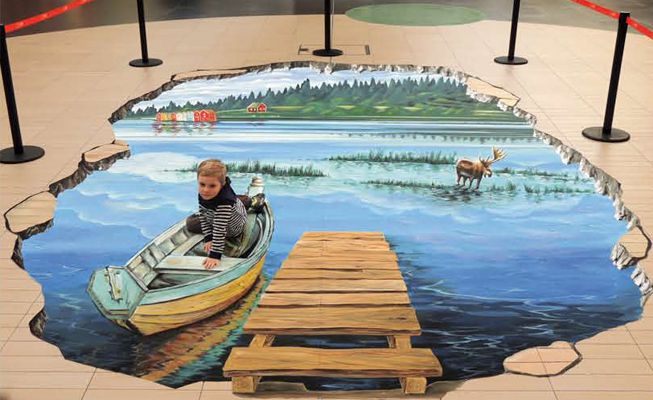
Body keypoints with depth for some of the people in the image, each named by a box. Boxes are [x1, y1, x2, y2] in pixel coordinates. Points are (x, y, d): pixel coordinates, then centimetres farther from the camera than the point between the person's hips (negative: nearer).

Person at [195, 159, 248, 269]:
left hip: (232, 228, -6)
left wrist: (215, 255, -48)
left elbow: (220, 230, -49)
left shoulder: (224, 201, -50)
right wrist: (208, 238, -20)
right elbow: (203, 216, -15)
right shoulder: (202, 195, -28)